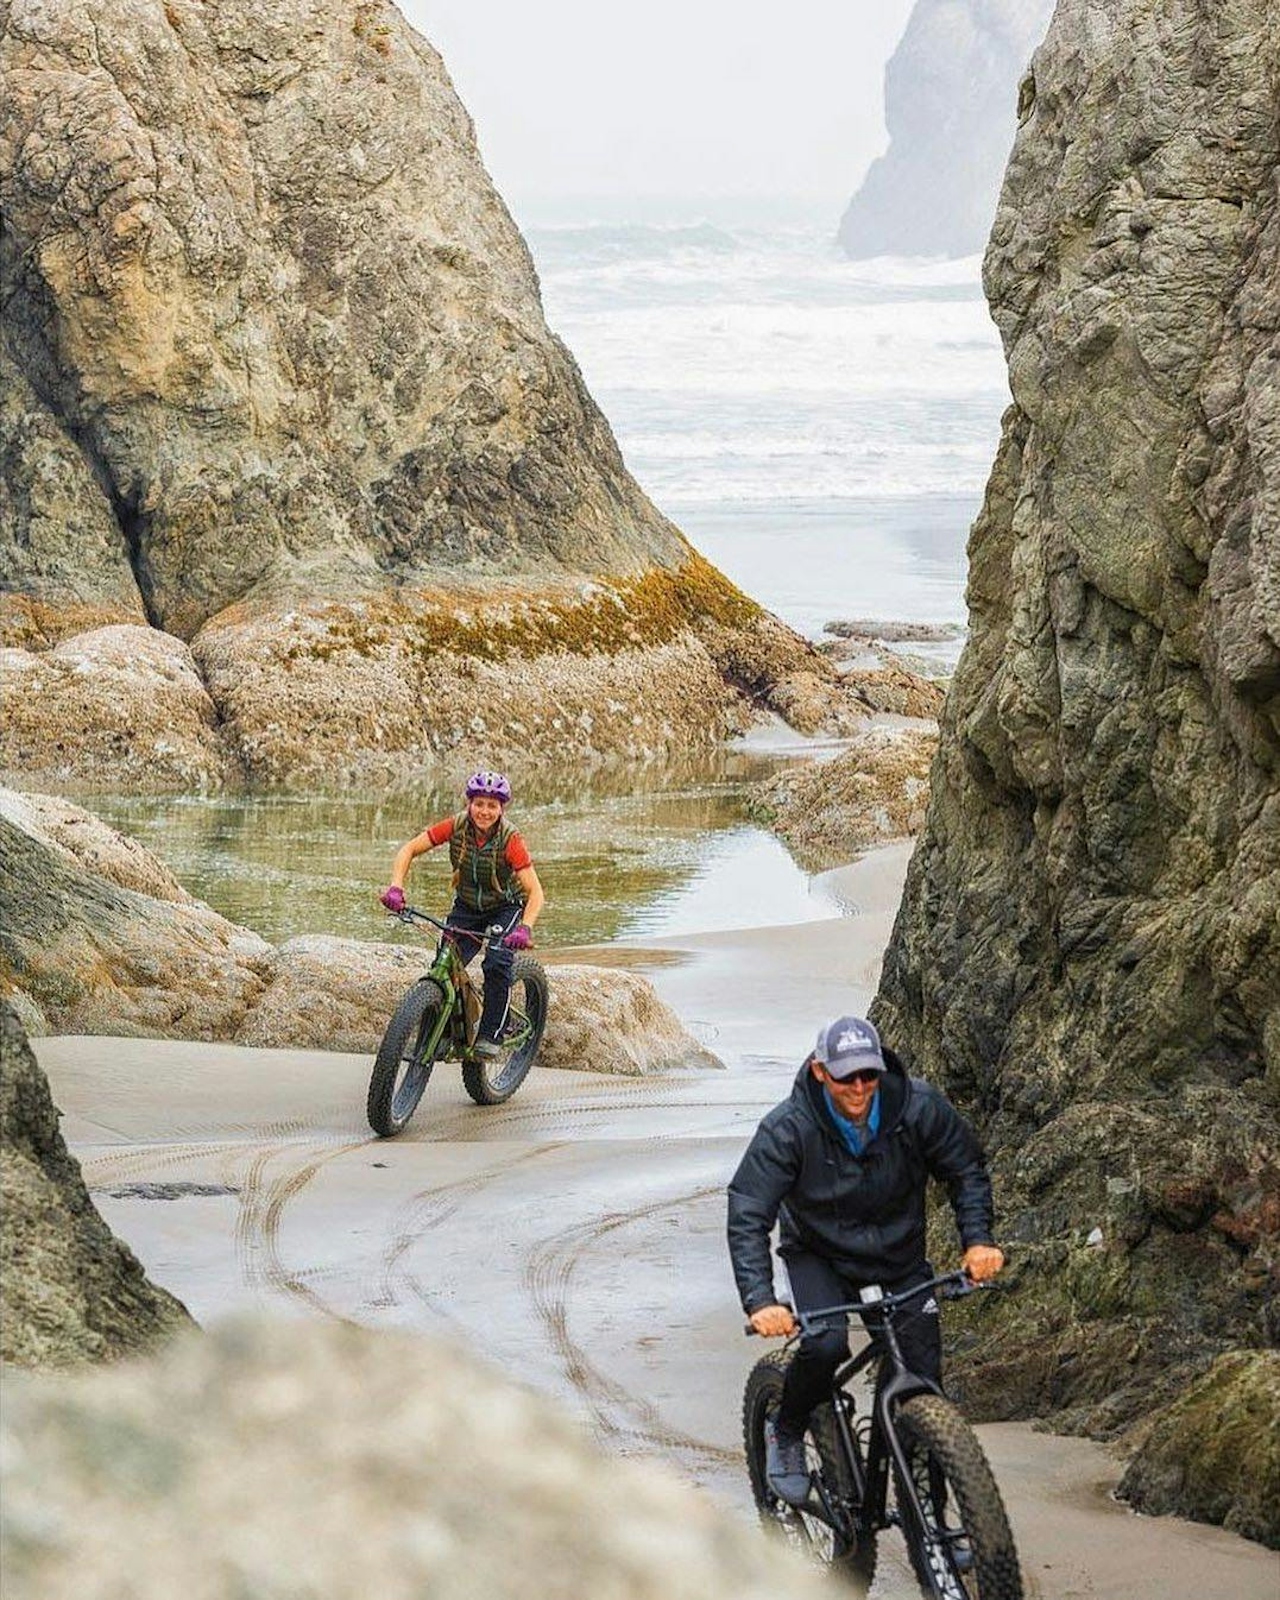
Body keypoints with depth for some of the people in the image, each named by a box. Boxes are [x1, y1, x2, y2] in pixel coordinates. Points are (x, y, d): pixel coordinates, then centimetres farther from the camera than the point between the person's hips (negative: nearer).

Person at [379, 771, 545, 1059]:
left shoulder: (510, 840, -27)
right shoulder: (456, 827, -19)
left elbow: (535, 892, -31)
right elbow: (409, 850, -16)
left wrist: (525, 928, -48)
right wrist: (396, 887, -33)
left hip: (506, 908, -3)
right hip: (466, 907, 3)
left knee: (497, 964, -26)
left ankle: (490, 1035, -15)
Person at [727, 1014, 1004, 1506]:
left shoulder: (918, 1107, -20)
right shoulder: (789, 1128, -26)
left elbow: (966, 1170, -4)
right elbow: (747, 1217, -27)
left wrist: (978, 1240, -19)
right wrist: (759, 1301, -39)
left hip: (901, 1253, 2)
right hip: (821, 1255, -2)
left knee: (923, 1375, -7)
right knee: (825, 1345, -29)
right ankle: (786, 1436, 0)